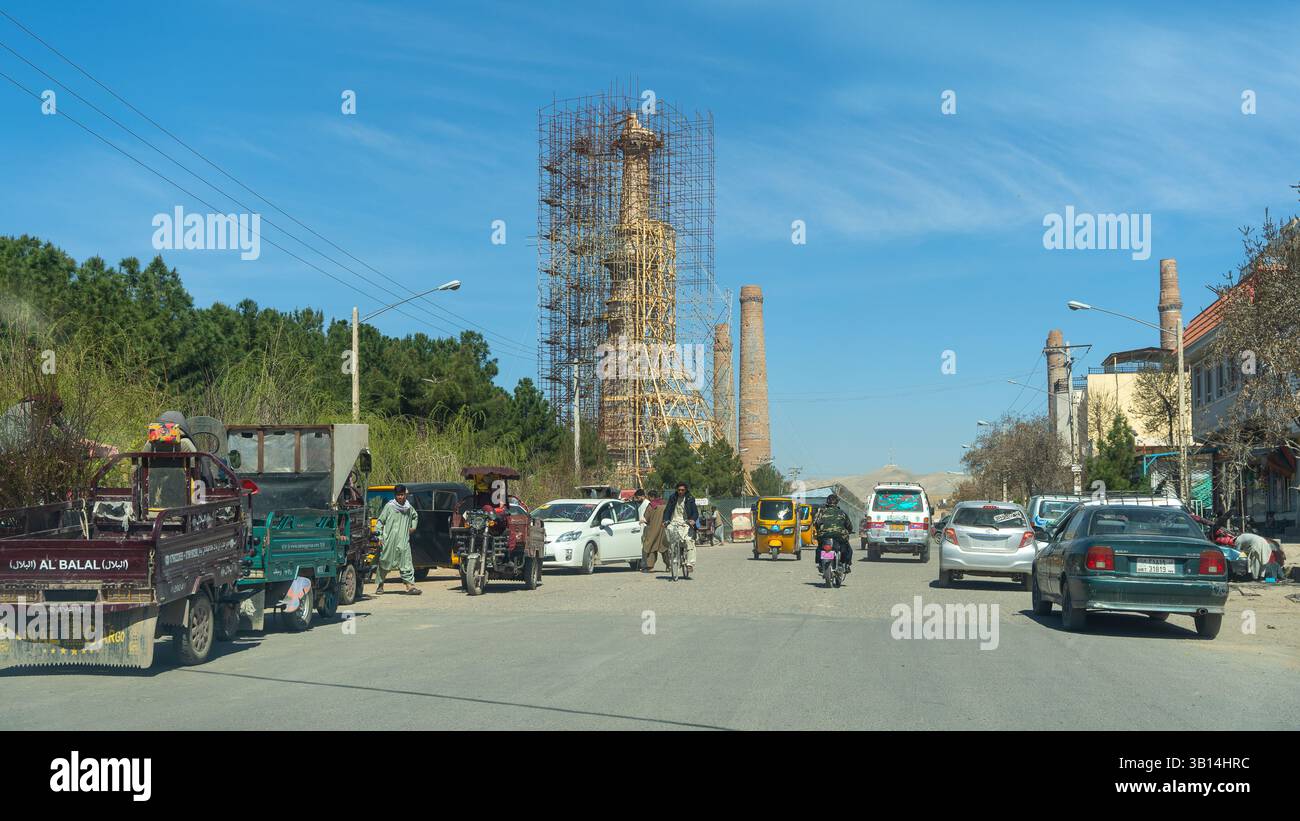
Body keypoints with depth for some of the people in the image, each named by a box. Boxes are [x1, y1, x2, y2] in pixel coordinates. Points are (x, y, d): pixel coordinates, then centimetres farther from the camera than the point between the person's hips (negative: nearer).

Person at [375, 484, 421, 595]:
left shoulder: (409, 507, 12)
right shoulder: (389, 506, -1)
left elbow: (415, 516, 35)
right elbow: (380, 521, -1)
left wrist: (413, 527, 21)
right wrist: (379, 537, -7)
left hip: (403, 541, 3)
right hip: (389, 541, -3)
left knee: (406, 563, -7)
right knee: (384, 563, 6)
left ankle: (410, 585, -12)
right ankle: (380, 585, 19)